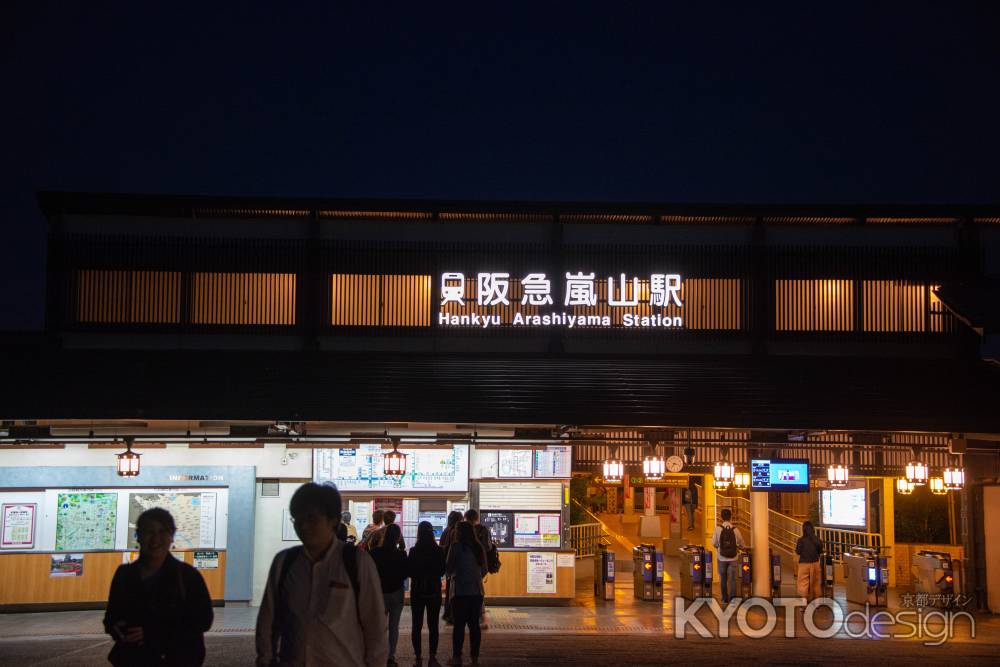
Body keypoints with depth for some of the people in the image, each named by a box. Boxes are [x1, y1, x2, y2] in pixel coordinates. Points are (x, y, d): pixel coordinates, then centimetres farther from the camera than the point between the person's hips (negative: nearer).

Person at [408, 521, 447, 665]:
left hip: (417, 591, -1)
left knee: (417, 625, 8)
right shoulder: (439, 551, -8)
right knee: (433, 625, 7)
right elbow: (442, 571, 3)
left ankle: (418, 657, 8)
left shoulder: (414, 551, -11)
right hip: (434, 591, 1)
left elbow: (409, 572, -4)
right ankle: (432, 657, 3)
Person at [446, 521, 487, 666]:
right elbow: (484, 570, 13)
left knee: (459, 624, 0)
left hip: (460, 590, -5)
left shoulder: (456, 546, -9)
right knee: (474, 624, 8)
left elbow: (449, 569, -7)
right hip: (477, 591, 5)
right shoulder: (479, 548, 7)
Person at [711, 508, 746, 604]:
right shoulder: (735, 530, -8)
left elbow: (714, 543, -2)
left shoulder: (718, 529, -10)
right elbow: (742, 545, 3)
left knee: (723, 579, 14)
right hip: (733, 558, 0)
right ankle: (732, 599, 0)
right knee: (732, 579, 6)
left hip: (722, 558, 0)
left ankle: (725, 599, 23)